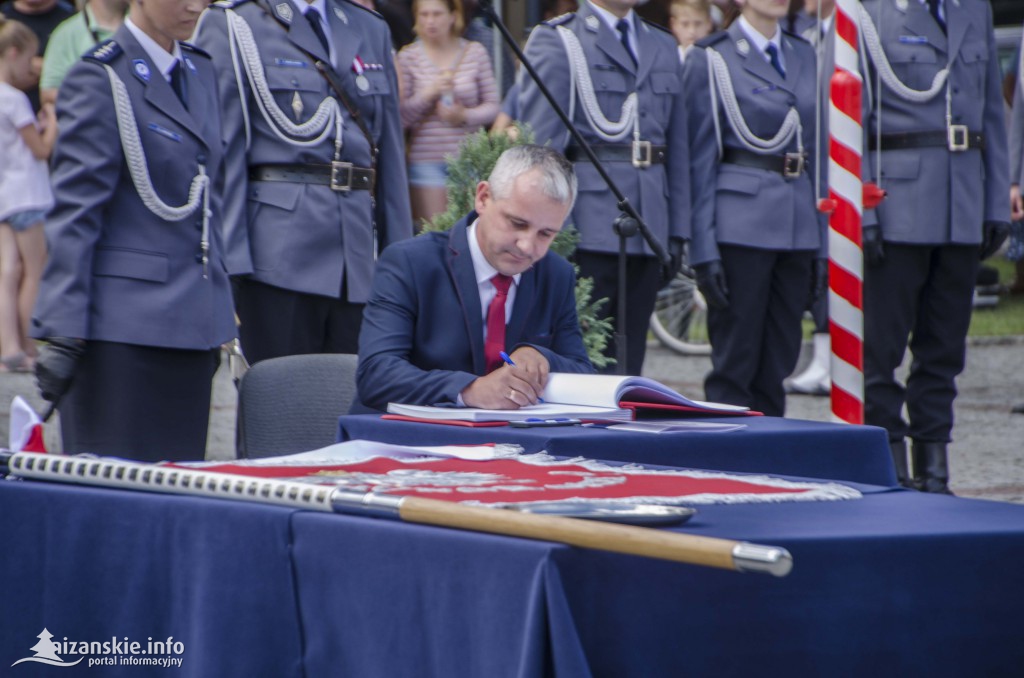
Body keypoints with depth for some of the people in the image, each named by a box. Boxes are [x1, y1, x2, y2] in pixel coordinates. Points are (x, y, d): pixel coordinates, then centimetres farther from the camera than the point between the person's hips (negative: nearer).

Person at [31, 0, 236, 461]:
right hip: (122, 323, -7)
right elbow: (75, 211, -12)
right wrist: (62, 333, -17)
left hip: (191, 317, 7)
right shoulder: (100, 80, -7)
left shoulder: (200, 71, 14)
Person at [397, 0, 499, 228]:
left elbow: (492, 106, 6)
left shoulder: (475, 52, 6)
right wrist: (428, 94, -15)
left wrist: (465, 115, -12)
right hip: (426, 159, -1)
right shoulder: (408, 57, 3)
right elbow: (400, 116, -1)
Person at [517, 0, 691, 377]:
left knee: (628, 363, 6)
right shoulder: (555, 41, 1)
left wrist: (677, 233, 12)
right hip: (587, 228, -5)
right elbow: (539, 146, -5)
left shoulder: (663, 47, 19)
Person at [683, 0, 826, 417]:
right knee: (735, 364, -4)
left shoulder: (804, 57, 14)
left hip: (799, 223, 6)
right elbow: (699, 160, -5)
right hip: (740, 222, -6)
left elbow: (816, 151, 17)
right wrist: (703, 250, -11)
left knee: (779, 359, 7)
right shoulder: (711, 60, -3)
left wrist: (823, 244, 12)